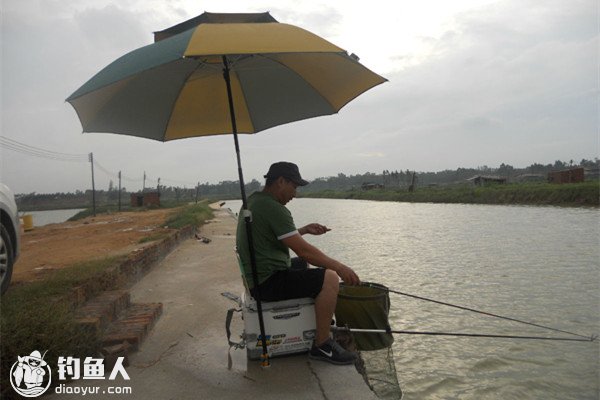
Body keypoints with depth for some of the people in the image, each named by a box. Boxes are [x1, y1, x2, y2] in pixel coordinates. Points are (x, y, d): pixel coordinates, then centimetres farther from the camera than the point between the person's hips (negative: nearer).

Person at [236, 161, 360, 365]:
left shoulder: (253, 201, 13)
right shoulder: (273, 208, -19)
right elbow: (303, 250, -21)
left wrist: (305, 230, 16)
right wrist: (339, 267, -12)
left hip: (259, 278, 11)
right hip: (269, 282, -11)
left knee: (318, 272, 23)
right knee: (330, 278, -15)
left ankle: (321, 322, 29)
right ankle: (321, 346, -6)